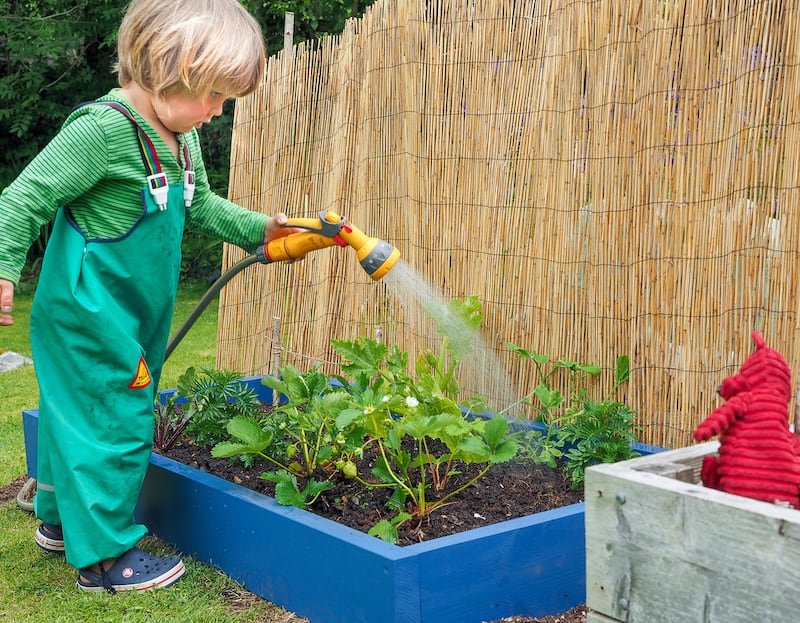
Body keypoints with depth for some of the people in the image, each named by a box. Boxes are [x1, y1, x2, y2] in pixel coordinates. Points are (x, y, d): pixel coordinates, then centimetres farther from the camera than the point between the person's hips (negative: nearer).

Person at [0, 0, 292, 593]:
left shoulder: (181, 138, 7)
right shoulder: (101, 129, -22)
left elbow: (201, 207, 20)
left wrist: (258, 228, 10)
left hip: (133, 317, 9)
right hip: (89, 318, -9)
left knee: (76, 414, 21)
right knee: (113, 423, -3)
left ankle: (60, 519, 37)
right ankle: (105, 555, 10)